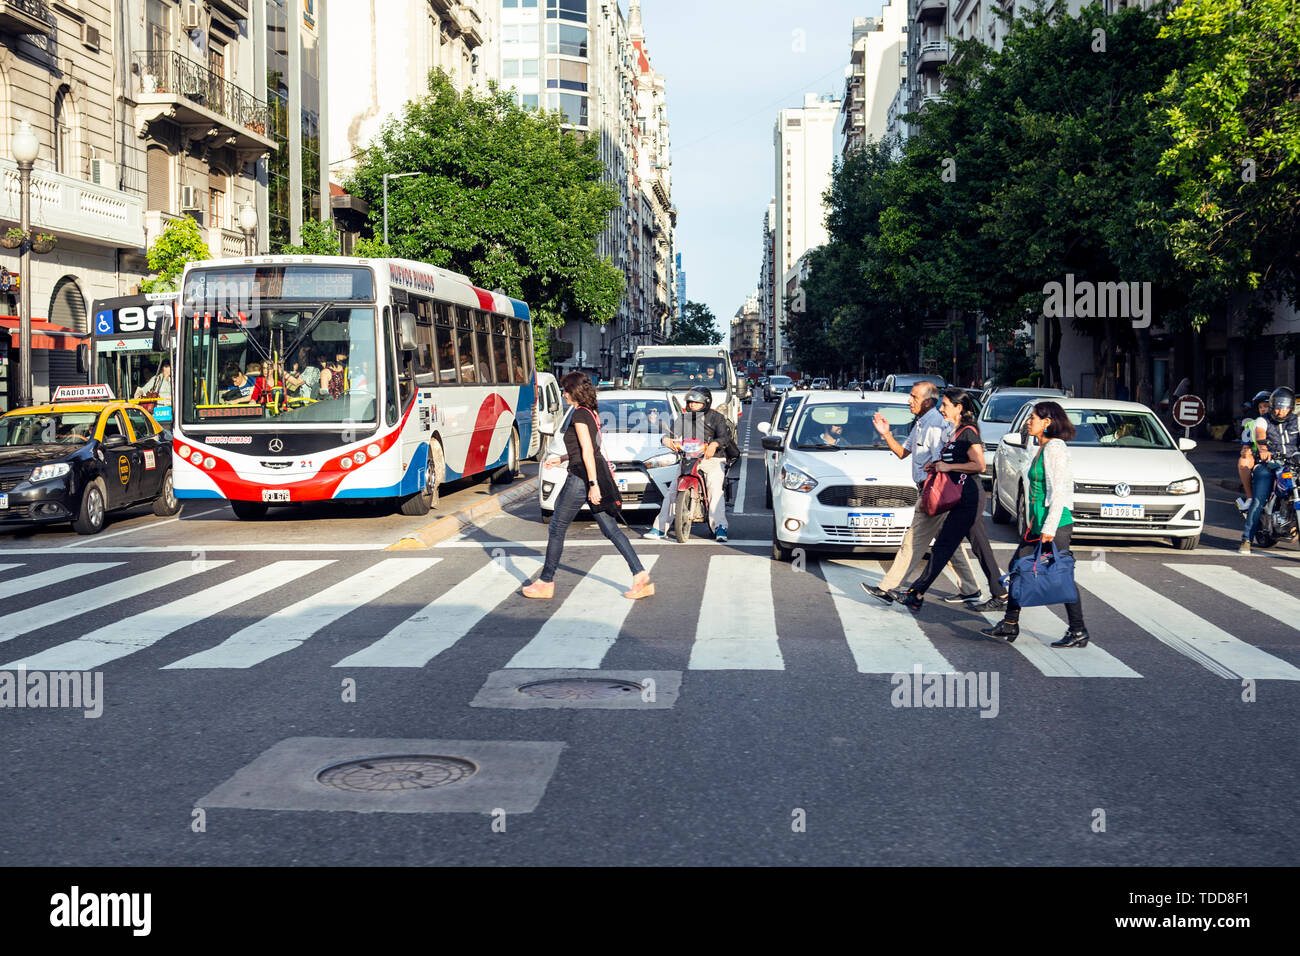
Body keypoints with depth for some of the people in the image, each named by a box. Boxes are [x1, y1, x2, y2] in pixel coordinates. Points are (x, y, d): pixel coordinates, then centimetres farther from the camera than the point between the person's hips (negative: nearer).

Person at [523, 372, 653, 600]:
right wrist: (561, 459, 27)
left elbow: (587, 451, -19)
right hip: (598, 474, 9)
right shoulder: (592, 412, 16)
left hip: (582, 478, -9)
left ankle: (546, 582, 13)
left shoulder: (579, 415, -13)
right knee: (611, 529, 6)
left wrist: (593, 484, -23)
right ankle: (640, 576, -3)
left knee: (557, 529, 4)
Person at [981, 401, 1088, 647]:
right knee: (1017, 567, 10)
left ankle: (1078, 633, 7)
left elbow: (1058, 491, -19)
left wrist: (1050, 527, -22)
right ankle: (1009, 626, 16)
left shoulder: (1055, 449, -14)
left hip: (1056, 524, -10)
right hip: (1039, 523, 10)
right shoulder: (1043, 449, 15)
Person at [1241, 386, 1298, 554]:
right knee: (1258, 502, -14)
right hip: (1268, 466, -3)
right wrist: (1263, 450, -36)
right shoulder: (1263, 421, 9)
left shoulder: (1296, 422, 16)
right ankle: (1246, 540, -12)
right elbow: (1260, 435, -13)